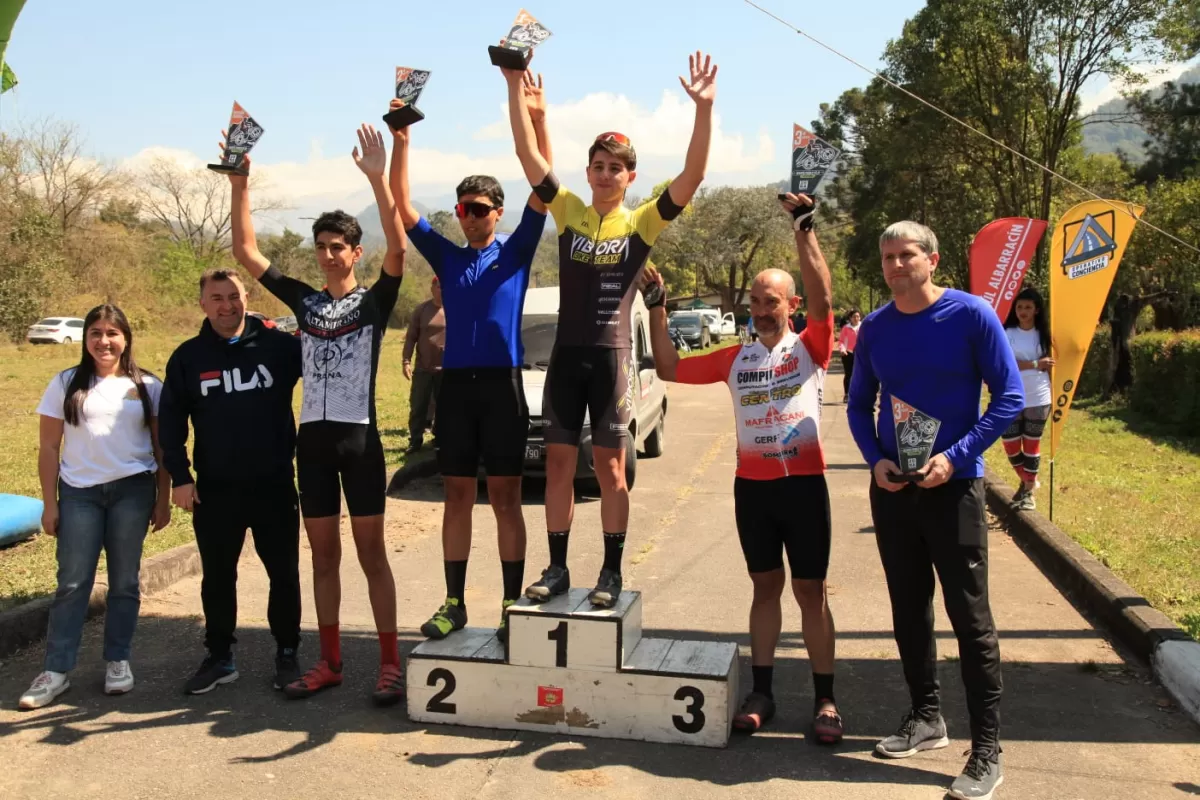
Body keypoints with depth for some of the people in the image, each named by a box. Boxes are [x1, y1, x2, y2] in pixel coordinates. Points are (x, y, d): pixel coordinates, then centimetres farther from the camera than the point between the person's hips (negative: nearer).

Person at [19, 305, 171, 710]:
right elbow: (49, 448, 4)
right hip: (79, 493, 0)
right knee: (72, 582, -1)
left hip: (133, 491, 0)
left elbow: (162, 447, 7)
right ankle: (56, 670, 6)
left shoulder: (147, 386, 6)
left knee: (124, 581, 6)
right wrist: (50, 504, 0)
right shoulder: (65, 384, 5)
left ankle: (118, 661, 17)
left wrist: (163, 499, 3)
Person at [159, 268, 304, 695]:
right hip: (214, 490, 2)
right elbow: (170, 420, 5)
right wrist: (179, 476, -2)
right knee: (217, 577, 12)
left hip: (274, 486, -2)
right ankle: (220, 658, 26)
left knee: (284, 574, 6)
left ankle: (286, 653, 21)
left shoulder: (280, 345, -4)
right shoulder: (188, 357, 3)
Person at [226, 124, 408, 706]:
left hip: (360, 436, -4)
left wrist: (377, 177, -25)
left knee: (371, 552, -1)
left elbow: (398, 246, -17)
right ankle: (330, 662, 19)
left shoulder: (375, 299, 0)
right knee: (323, 554, 10)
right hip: (312, 438, 5)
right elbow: (245, 252, 9)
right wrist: (240, 186, -1)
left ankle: (390, 663, 5)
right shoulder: (304, 299, 11)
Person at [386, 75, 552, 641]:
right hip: (455, 384, 3)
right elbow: (401, 206, 7)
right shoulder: (446, 257, 12)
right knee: (457, 497, 7)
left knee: (505, 497, 1)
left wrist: (538, 119, -14)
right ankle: (455, 604, 15)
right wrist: (401, 141, -2)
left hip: (503, 383, -3)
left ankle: (512, 604, 9)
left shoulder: (515, 253, 4)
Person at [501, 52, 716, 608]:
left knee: (610, 467, 4)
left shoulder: (642, 222, 0)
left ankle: (611, 574, 14)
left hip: (612, 356, -2)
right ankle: (557, 568, 18)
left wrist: (703, 108, -22)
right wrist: (515, 86, -8)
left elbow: (692, 176, -13)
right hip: (566, 354, 3)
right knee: (559, 464, 7)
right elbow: (527, 153, -1)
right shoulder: (569, 212, 5)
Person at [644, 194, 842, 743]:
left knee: (811, 592, 5)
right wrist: (657, 311, -1)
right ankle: (761, 693, 20)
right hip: (751, 486, 3)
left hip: (803, 483, -3)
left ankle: (825, 699, 14)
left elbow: (822, 298, -19)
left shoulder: (809, 348, -2)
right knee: (765, 587, 13)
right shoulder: (736, 358, 8)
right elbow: (670, 369, 7)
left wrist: (805, 230, -26)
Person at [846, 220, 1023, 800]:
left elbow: (1009, 396, -8)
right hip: (891, 487, 5)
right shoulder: (874, 328, 4)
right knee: (909, 609, 13)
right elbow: (859, 404, 13)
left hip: (953, 486, -4)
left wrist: (956, 456, -17)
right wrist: (875, 459, -4)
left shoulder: (971, 315, -8)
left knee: (970, 616, -3)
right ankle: (926, 717, 30)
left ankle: (987, 750, 6)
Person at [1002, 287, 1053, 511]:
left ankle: (1029, 491, 19)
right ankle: (1027, 481, 32)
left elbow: (1049, 365, 11)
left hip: (1038, 400, 1)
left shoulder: (1043, 334, 3)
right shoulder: (1007, 333, -4)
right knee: (1010, 445, 5)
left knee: (1032, 444, 7)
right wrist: (1034, 364, -21)